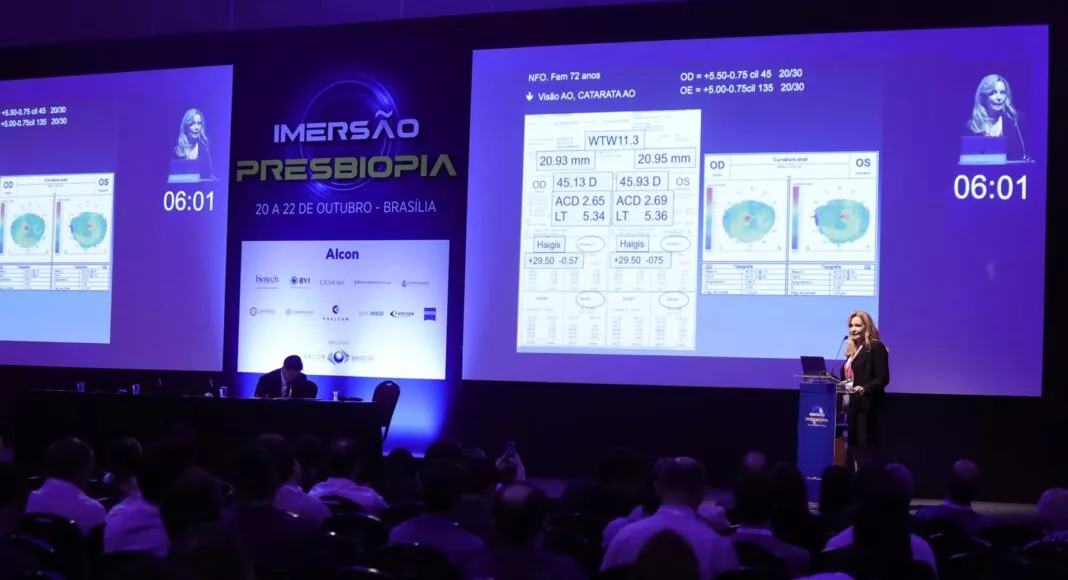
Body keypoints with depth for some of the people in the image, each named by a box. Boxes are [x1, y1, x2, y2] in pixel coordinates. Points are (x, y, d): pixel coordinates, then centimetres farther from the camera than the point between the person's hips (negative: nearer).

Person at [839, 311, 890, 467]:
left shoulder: (876, 347, -6)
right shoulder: (853, 350, 18)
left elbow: (883, 378, -14)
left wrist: (865, 389, -28)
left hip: (867, 405, -8)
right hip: (853, 405, 8)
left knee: (865, 447, -9)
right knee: (854, 445, 7)